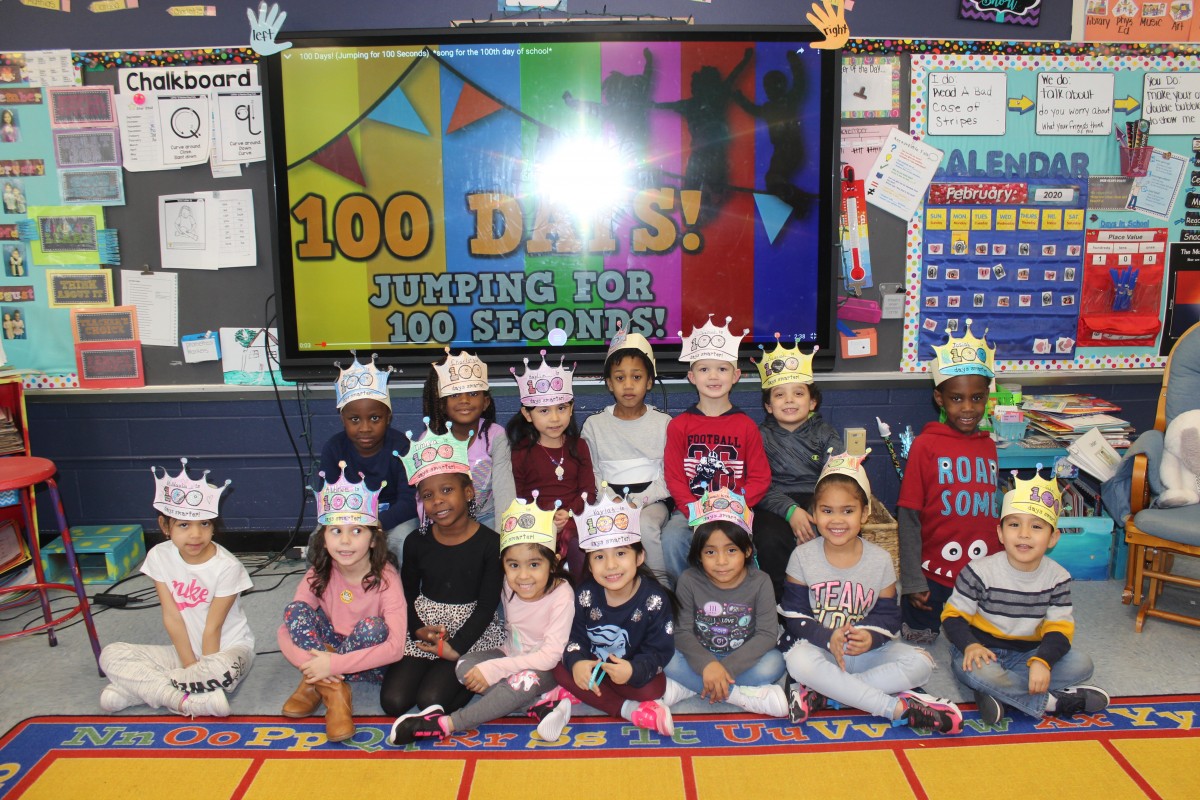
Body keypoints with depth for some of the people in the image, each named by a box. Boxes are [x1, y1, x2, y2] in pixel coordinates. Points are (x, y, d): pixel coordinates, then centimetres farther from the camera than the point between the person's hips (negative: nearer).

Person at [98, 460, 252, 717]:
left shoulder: (227, 567, -19)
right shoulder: (159, 557, -8)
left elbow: (213, 628, -16)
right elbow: (172, 617, -8)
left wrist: (204, 673, -14)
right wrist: (192, 667, -12)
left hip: (227, 648, -5)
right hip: (184, 648, 5)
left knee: (225, 669, -38)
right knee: (111, 655, -11)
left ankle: (134, 688, -20)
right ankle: (188, 700, -24)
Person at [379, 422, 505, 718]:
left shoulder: (489, 543, -11)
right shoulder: (416, 543, 0)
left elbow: (487, 604, -9)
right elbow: (407, 593, 9)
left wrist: (456, 647, -16)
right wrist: (418, 629, -10)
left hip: (469, 630, -3)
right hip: (423, 625, 4)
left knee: (431, 700, -21)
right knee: (393, 701, -11)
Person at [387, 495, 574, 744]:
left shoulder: (561, 595, -23)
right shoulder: (510, 584, -7)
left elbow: (550, 655, -26)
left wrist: (494, 668, -29)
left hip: (546, 668, -5)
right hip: (512, 656, 5)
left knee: (525, 680, -37)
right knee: (465, 665, -21)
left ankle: (445, 724, -28)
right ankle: (536, 705, -24)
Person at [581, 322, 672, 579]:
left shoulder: (663, 424, 4)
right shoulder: (594, 425, 7)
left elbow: (669, 477, 1)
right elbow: (592, 476, 6)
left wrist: (640, 500, -15)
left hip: (651, 500, 0)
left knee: (646, 526, -33)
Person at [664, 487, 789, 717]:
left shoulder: (760, 582, -12)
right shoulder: (689, 581, -12)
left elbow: (766, 634, -17)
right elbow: (682, 632, -15)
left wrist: (726, 667, -27)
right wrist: (707, 664, -33)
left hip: (743, 660, 0)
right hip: (702, 658, 0)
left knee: (773, 663, -29)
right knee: (669, 661, -28)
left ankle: (690, 687, -21)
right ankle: (743, 695, -24)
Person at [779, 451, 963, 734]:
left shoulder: (880, 559, -1)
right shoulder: (803, 556, -5)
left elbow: (888, 614, 1)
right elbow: (794, 614, -7)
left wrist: (871, 637, -23)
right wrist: (827, 638, -25)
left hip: (866, 650, 2)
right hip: (818, 646, -2)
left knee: (920, 662, -22)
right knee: (799, 660, -36)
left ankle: (823, 694, -25)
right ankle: (898, 707, -27)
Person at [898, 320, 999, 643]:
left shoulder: (988, 446, 6)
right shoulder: (925, 445, -8)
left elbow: (991, 511, 14)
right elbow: (908, 517, -9)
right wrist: (912, 580, -11)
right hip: (933, 573, -4)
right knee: (919, 639, 5)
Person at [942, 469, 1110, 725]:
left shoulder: (1058, 577, -4)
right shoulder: (980, 571, -13)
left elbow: (1059, 627, -7)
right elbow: (954, 615, -9)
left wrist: (1042, 661, -28)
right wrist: (970, 645, -30)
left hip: (1027, 653, 4)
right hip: (982, 649, -4)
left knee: (1081, 664, -17)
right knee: (975, 672, -37)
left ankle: (999, 691, -24)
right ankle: (1051, 701, -21)